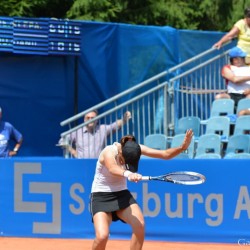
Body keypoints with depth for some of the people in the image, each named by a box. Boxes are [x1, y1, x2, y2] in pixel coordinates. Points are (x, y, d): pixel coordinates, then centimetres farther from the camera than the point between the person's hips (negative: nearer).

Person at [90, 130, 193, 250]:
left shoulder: (133, 149, -12)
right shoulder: (109, 152, -27)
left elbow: (165, 154, -13)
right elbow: (113, 169, -51)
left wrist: (182, 147, -32)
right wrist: (128, 174, -72)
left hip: (122, 194, 5)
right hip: (101, 196, -5)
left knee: (139, 224, -21)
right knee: (102, 236, -24)